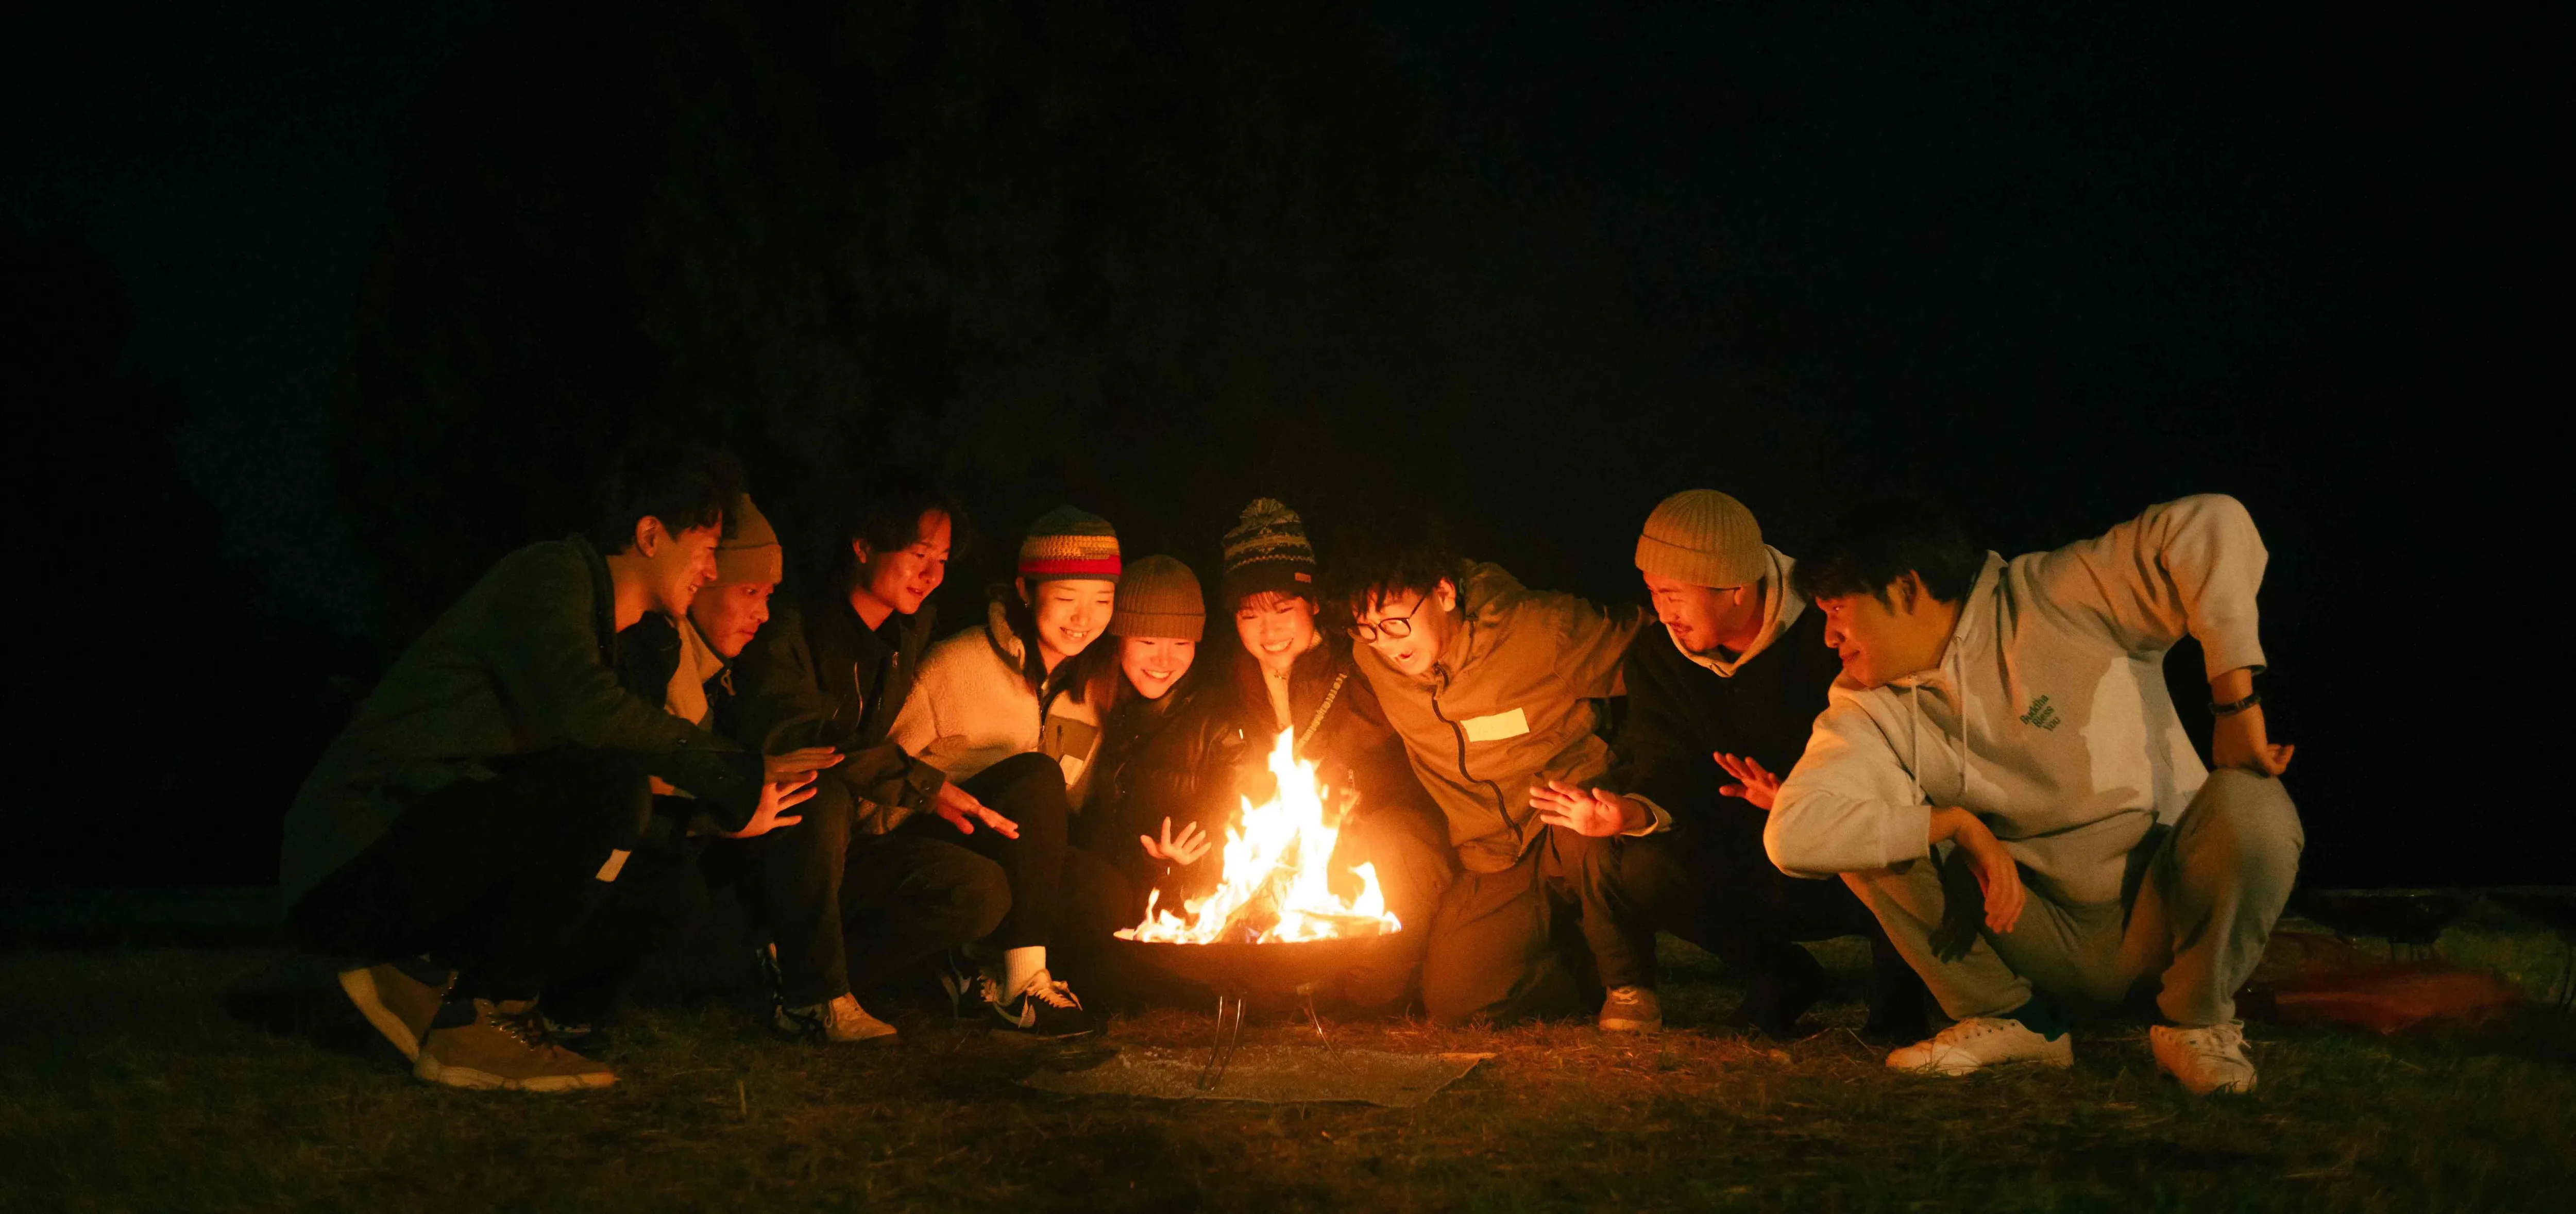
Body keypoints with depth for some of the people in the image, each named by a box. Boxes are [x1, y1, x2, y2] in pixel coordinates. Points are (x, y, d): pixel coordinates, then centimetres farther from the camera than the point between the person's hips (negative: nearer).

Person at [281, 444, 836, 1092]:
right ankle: (480, 1023, -15)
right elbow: (585, 709, -27)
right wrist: (742, 774, -20)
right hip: (360, 859, -10)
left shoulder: (583, 597, 21)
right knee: (610, 786, -25)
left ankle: (422, 974, 6)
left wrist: (732, 804, 9)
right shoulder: (549, 574, -9)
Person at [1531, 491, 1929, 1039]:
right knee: (1648, 869, -24)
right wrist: (1632, 812, -33)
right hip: (1753, 870, 5)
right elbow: (1667, 771, -8)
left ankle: (1897, 1001, -4)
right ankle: (1782, 977, 3)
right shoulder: (1656, 656, -1)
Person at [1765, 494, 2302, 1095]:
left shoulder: (2056, 602, -12)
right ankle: (2013, 1020, 1)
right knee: (1868, 827, -14)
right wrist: (1959, 824, -21)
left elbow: (2213, 526, -24)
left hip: (2159, 915, -3)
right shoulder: (1868, 706, -2)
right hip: (2041, 933, 3)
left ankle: (2197, 1020, -6)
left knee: (2251, 805, -32)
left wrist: (2236, 707, -26)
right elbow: (1793, 837, -17)